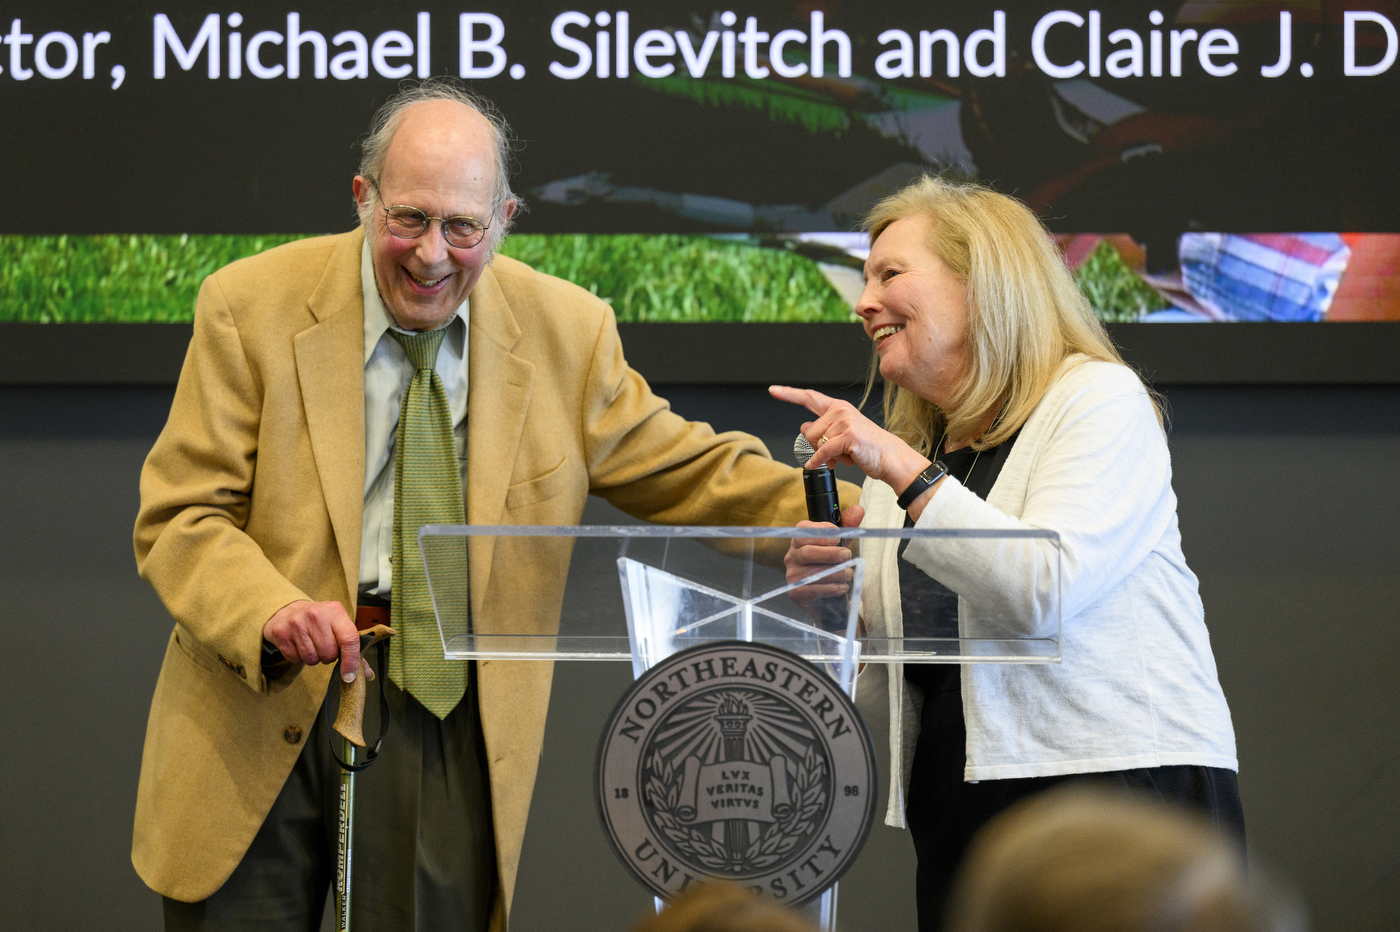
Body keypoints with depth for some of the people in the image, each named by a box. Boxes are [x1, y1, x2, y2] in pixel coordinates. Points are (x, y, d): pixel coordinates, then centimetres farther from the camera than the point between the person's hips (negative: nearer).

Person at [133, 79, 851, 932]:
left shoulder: (566, 332, 3)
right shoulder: (250, 308, -4)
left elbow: (685, 474, 10)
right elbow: (180, 517, -6)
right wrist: (269, 610, -27)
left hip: (446, 719, 1)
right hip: (261, 713, -1)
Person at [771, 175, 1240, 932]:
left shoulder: (1100, 400, -1)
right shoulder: (900, 455, 17)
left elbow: (1045, 592, -17)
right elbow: (885, 691, 19)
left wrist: (904, 471, -16)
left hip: (1128, 783, -6)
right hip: (960, 811, 6)